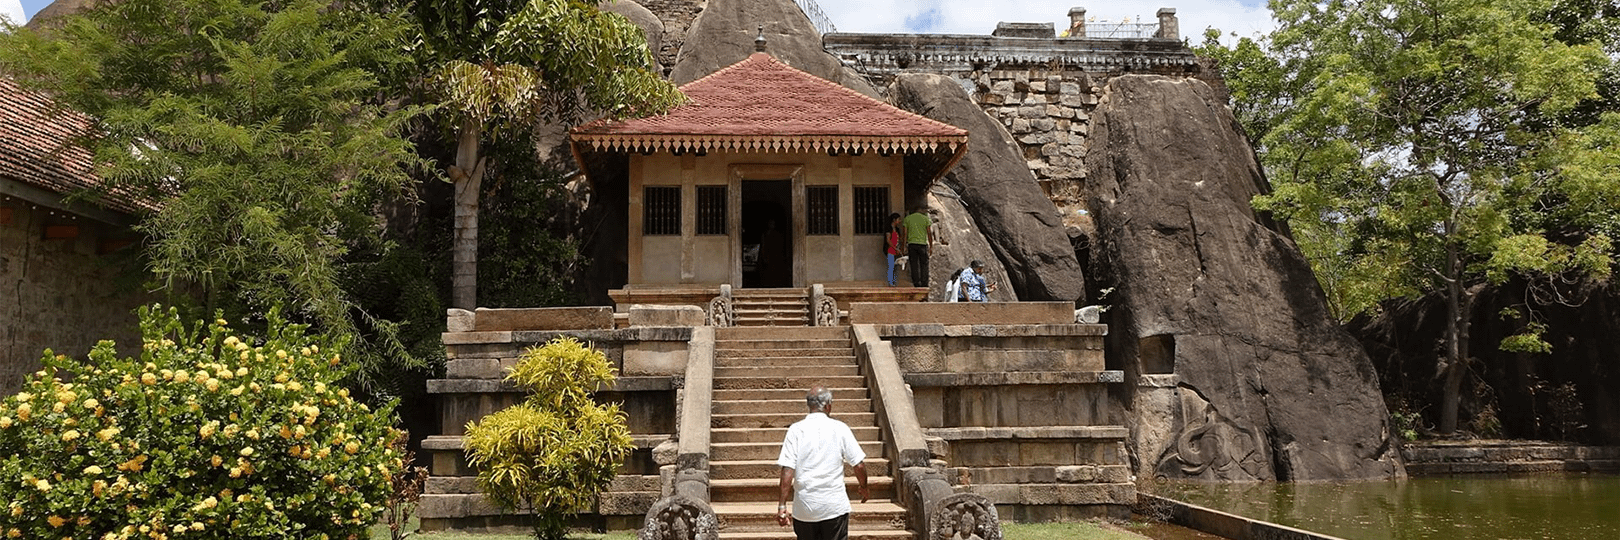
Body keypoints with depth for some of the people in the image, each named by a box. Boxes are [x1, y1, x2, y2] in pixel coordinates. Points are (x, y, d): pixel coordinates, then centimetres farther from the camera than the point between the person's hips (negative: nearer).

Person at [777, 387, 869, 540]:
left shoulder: (796, 430, -4)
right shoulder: (840, 428, -3)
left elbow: (788, 470, -9)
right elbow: (859, 464, -1)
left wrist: (782, 505, -6)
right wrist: (864, 488, 17)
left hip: (805, 508, 1)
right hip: (835, 506, -1)